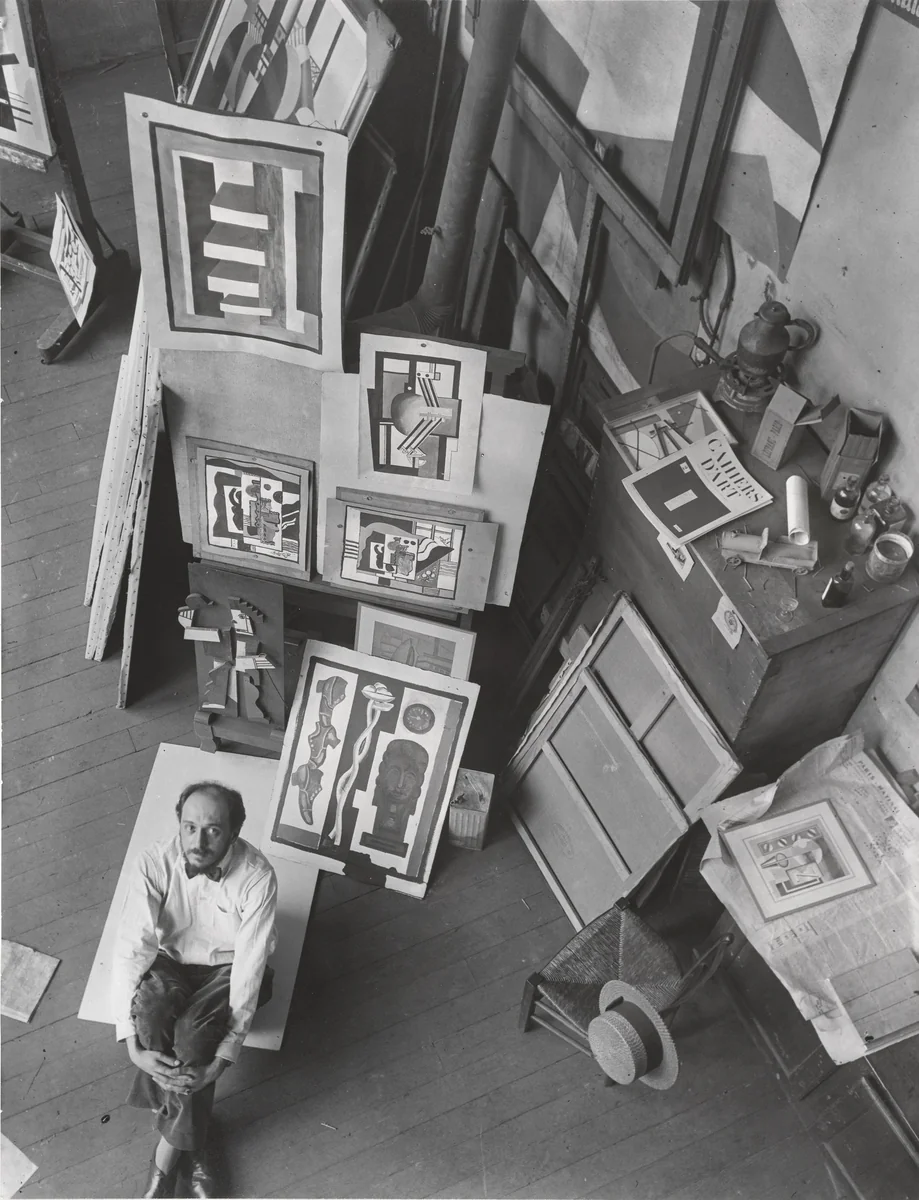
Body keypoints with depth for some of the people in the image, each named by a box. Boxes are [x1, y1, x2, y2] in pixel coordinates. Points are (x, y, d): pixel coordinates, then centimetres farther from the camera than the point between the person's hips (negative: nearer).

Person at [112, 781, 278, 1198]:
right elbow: (130, 950, -24)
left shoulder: (257, 876, -28)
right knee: (150, 1006, -31)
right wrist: (133, 1046, -32)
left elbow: (248, 968, -27)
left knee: (193, 1033, -30)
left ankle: (171, 1143, -3)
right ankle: (190, 1147, -11)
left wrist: (220, 1062, -32)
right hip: (171, 962, 2)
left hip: (228, 967, -1)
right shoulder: (154, 865, -24)